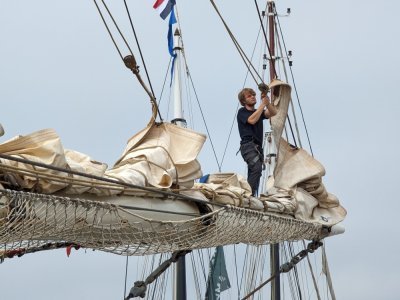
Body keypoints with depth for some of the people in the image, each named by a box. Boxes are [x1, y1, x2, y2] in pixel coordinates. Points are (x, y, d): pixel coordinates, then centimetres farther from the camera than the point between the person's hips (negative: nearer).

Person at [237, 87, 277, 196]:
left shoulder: (259, 112, 24)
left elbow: (273, 113, 6)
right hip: (248, 145, -8)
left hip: (257, 147, 8)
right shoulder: (242, 112, 6)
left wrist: (267, 101, -10)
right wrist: (263, 104, -11)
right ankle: (249, 194, -34)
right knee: (257, 168, -28)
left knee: (253, 173, 3)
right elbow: (252, 120, -15)